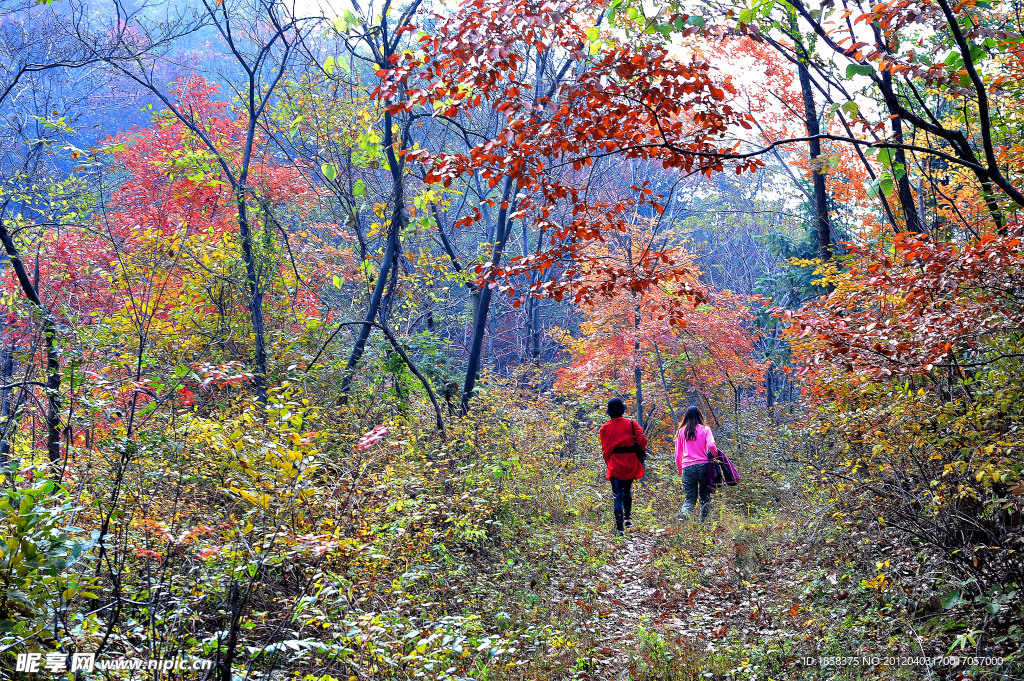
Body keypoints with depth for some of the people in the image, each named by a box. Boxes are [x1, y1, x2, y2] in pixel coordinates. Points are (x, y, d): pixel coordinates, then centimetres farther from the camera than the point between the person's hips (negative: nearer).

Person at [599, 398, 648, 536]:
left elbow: (605, 450, 2)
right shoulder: (632, 424, -2)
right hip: (630, 466, 1)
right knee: (627, 492, 25)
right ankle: (628, 518, 24)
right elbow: (642, 441, -8)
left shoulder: (605, 427, 0)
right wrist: (636, 450, 11)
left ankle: (620, 527, -9)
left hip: (614, 466, -1)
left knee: (618, 496, 0)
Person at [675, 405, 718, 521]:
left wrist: (680, 470, 22)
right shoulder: (705, 429, 3)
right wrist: (716, 456, 5)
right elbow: (711, 445, -14)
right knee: (705, 497, 12)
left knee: (690, 498, 3)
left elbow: (677, 454, 12)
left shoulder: (682, 431, 10)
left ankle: (684, 513, -26)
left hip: (687, 468, 2)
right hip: (703, 466, -1)